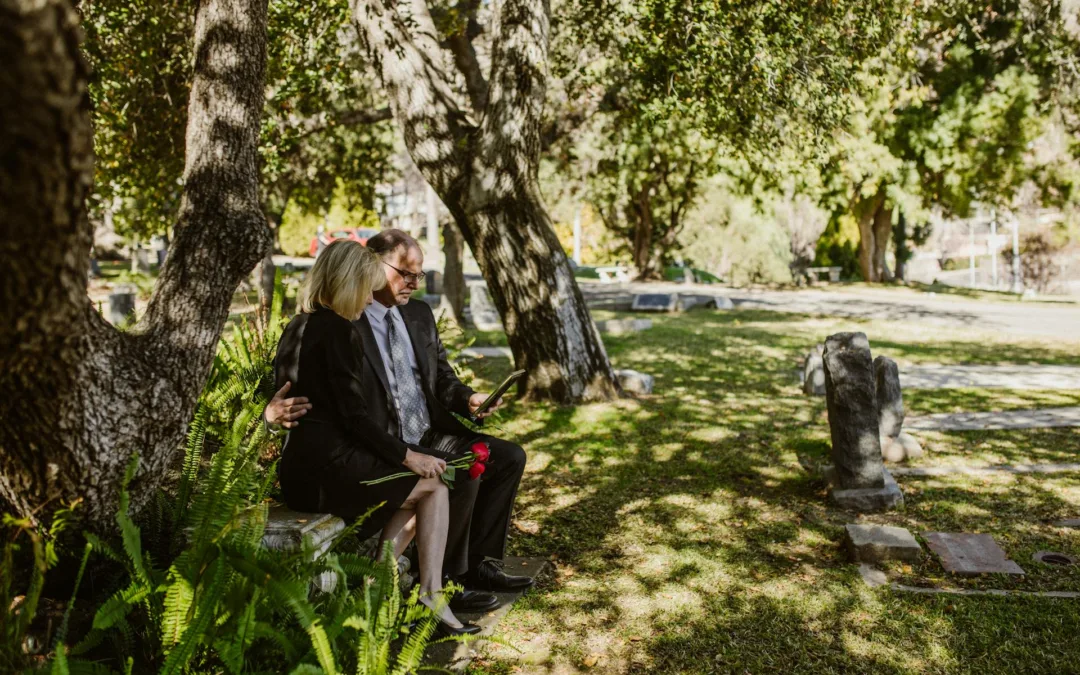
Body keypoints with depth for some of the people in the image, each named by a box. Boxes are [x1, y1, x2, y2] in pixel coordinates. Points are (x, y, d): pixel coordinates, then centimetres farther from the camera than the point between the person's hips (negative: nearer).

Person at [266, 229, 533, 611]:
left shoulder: (420, 315, 12)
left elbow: (442, 378, 18)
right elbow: (287, 385, -12)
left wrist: (469, 400, -3)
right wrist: (274, 411, -35)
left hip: (430, 436, 8)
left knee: (509, 457, 1)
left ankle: (479, 563, 10)